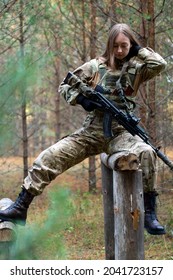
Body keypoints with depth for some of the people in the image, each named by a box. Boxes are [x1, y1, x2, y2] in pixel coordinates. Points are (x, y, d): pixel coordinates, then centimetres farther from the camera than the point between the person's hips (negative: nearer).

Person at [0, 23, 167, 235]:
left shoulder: (136, 67, 6)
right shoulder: (96, 66, 6)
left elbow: (160, 64, -12)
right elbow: (65, 86, 11)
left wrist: (138, 50, 1)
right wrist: (81, 99, -8)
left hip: (120, 132, -1)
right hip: (91, 131, 2)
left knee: (145, 153, -34)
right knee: (49, 157, -13)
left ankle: (149, 213, -25)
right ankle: (20, 208, -5)